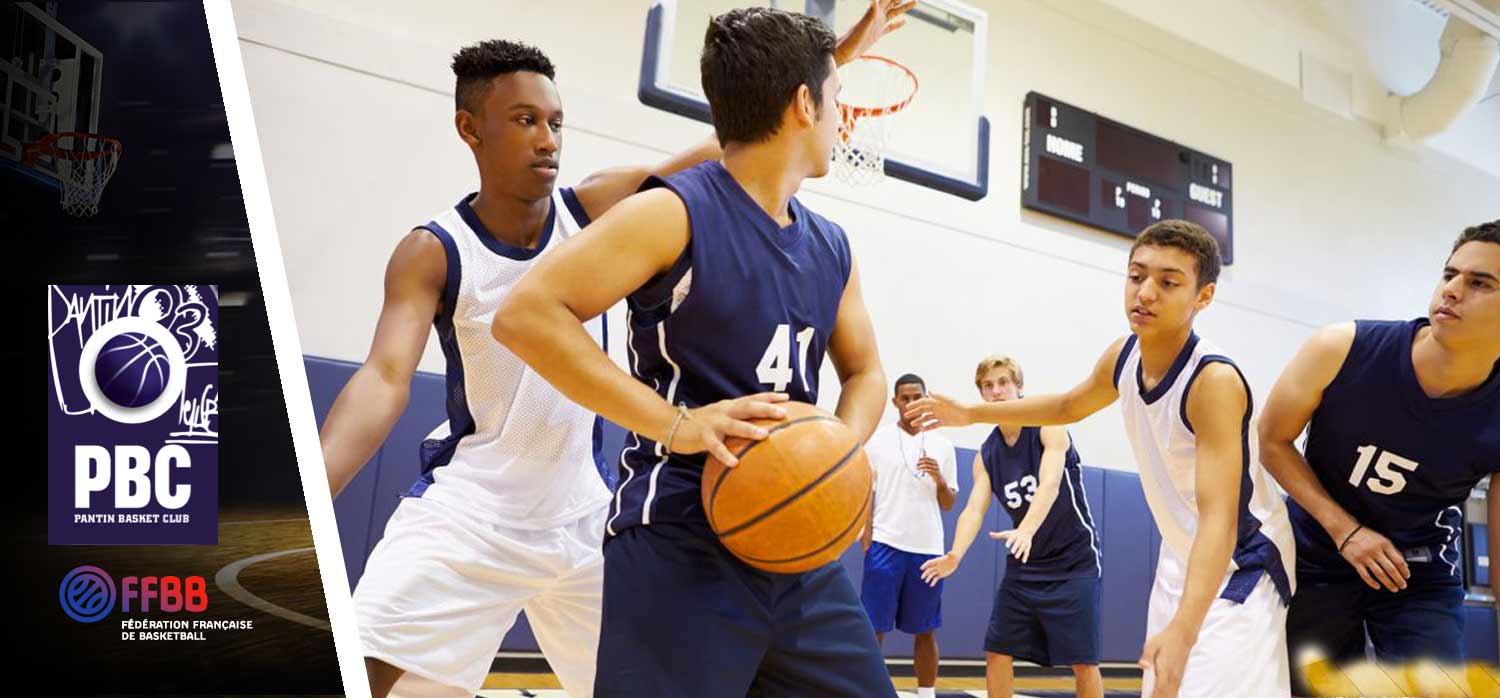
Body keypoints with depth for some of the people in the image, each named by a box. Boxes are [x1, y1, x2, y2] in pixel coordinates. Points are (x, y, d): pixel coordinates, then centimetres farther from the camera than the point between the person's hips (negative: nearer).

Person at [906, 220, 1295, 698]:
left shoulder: (1215, 381, -29)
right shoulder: (1123, 355, -6)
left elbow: (1219, 519, -37)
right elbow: (1069, 406, 18)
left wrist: (1183, 630, -48)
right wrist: (972, 414, 15)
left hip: (1239, 564, -8)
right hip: (1182, 556, 8)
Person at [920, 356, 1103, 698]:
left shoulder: (1049, 427, -13)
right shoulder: (985, 455, 2)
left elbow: (1050, 485, -29)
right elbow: (974, 509, -9)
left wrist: (1026, 531, -48)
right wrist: (955, 555, -30)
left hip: (1073, 560, -5)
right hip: (1024, 564, 5)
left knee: (1083, 661, -5)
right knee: (997, 652, 3)